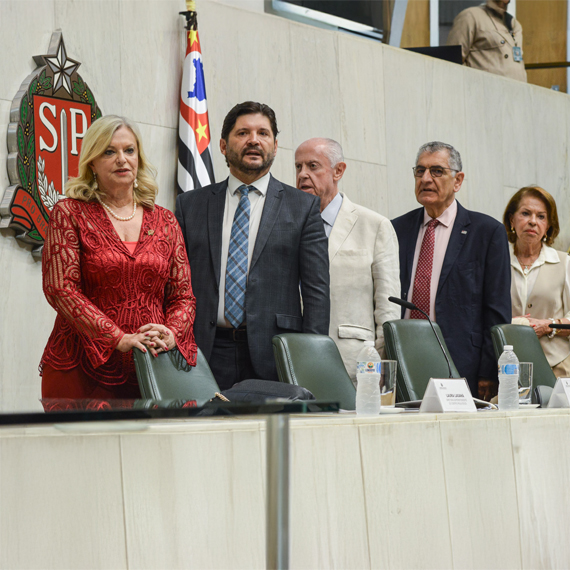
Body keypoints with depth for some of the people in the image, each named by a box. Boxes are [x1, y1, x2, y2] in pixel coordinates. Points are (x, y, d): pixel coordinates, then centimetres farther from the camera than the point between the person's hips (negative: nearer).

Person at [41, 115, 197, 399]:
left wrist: (171, 334, -10)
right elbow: (60, 288, -7)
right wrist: (120, 339, -16)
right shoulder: (69, 214, 3)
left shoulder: (164, 221, 14)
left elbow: (183, 296, 13)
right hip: (83, 369, -3)